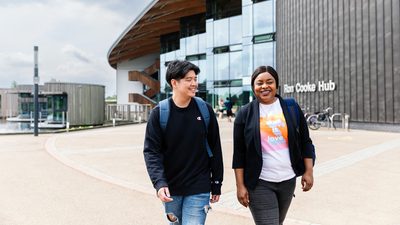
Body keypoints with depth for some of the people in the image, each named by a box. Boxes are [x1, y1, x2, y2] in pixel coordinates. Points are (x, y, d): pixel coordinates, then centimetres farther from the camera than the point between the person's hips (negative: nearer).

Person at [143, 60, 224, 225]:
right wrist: (159, 183, -22)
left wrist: (217, 184, 4)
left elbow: (215, 148, 2)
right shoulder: (159, 113, -7)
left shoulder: (205, 110, -4)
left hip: (199, 189, 0)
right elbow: (151, 151, -8)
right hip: (170, 188, 1)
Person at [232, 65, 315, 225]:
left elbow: (305, 142, 6)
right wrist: (240, 185, -7)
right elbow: (239, 153, -4)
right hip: (259, 183, -3)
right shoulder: (245, 113, -4)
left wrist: (308, 171, 0)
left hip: (288, 180, 3)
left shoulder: (291, 107, 1)